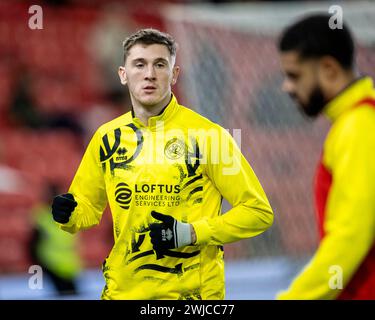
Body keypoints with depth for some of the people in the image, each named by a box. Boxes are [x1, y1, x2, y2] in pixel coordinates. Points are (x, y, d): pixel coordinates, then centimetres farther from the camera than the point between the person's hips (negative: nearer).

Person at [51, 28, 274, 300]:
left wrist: (191, 233, -18)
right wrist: (69, 214, -7)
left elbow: (259, 212, -9)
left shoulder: (206, 134, -11)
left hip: (192, 291, -4)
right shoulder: (107, 138, 2)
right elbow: (89, 207, 15)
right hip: (123, 290, 4)